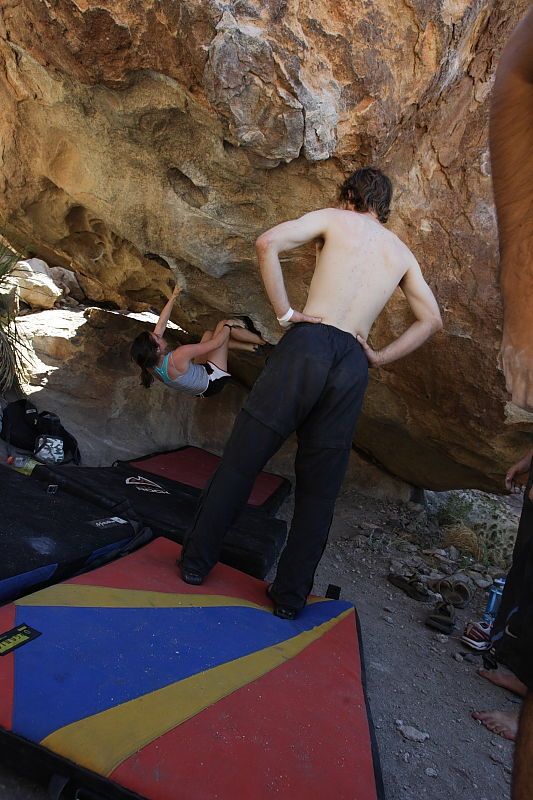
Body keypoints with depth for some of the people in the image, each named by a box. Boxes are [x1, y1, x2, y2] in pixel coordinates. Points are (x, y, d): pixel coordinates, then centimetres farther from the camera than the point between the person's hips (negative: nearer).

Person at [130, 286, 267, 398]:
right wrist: (229, 325, -12)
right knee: (223, 324, -6)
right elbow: (214, 343, -30)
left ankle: (252, 347, 27)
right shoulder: (177, 358, -40)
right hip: (213, 380, -8)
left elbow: (161, 324, -4)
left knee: (208, 333, 19)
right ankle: (262, 341, 15)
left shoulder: (150, 362, -17)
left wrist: (173, 297, 3)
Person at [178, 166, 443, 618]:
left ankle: (197, 560, 17)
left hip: (308, 342, -3)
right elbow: (431, 319, 22)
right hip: (353, 365, 4)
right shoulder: (402, 253, 22)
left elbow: (268, 243, -4)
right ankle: (290, 596, 17)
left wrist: (284, 312, -1)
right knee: (320, 487, 10)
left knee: (242, 459, 7)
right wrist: (381, 357, 17)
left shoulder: (334, 218, 12)